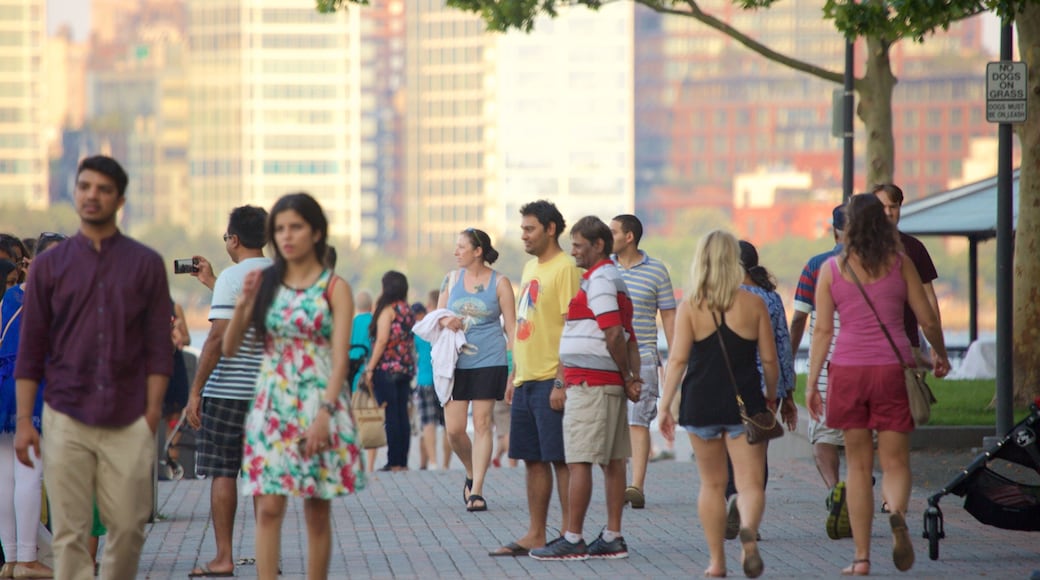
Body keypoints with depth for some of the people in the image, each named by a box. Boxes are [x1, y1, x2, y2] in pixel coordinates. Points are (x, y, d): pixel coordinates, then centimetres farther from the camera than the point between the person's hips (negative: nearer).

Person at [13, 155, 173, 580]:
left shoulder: (146, 264, 6)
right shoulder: (49, 265, 7)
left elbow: (159, 346, 5)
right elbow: (30, 350, 7)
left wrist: (152, 412, -4)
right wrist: (24, 422, 1)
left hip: (128, 421, 0)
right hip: (66, 419, 0)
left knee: (129, 527, 0)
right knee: (69, 533, -2)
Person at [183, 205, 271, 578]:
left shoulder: (231, 278, -11)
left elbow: (218, 337, -17)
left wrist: (195, 391, -13)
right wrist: (211, 283, 36)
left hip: (228, 390, -6)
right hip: (269, 390, 6)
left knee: (223, 473, 0)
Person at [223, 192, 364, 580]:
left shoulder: (334, 288, 0)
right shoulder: (264, 283, 8)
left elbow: (340, 357, -7)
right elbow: (229, 348, 6)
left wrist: (324, 414, -18)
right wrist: (243, 303, -10)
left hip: (319, 406, -2)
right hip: (272, 407, 2)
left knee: (317, 511, 3)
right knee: (269, 507, -8)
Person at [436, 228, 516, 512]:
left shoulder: (499, 283, 1)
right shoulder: (451, 279, 11)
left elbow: (511, 326, 2)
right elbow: (437, 316, 18)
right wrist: (445, 321, -7)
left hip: (489, 361, -3)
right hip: (456, 362, 3)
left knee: (482, 424, -5)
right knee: (454, 429, -2)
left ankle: (477, 490, -2)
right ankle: (471, 474, 24)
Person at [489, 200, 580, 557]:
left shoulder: (565, 269, -10)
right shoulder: (530, 268, 17)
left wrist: (561, 381, -20)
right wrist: (513, 377, 19)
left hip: (550, 380, -9)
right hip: (526, 380, 9)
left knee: (560, 459, -4)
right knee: (533, 459, 10)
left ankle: (569, 535, 0)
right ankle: (535, 535, 14)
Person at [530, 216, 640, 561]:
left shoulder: (598, 280, -12)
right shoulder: (617, 280, 19)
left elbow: (614, 335, -19)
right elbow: (628, 337, 17)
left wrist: (627, 378, -9)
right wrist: (634, 378, 9)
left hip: (589, 383, -10)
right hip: (609, 384, 10)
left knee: (579, 462, -8)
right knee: (613, 461, 8)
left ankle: (572, 540, -9)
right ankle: (613, 538, 10)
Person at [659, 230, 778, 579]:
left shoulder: (689, 307, -2)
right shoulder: (753, 304, -1)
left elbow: (678, 359, -7)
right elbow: (769, 359, 2)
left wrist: (665, 405, -4)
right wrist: (770, 397, 16)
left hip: (700, 402, 1)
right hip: (745, 402, -1)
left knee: (712, 484, 14)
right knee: (750, 482, -2)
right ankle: (748, 531, -34)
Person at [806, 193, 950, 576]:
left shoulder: (831, 269, 3)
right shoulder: (900, 264, 3)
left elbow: (822, 330, 0)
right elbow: (927, 319, 6)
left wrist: (811, 383, 4)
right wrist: (941, 356, 24)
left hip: (848, 369, 1)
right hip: (892, 367, 0)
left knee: (858, 465, 9)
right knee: (895, 461, 3)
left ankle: (862, 557, 6)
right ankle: (897, 514, -31)